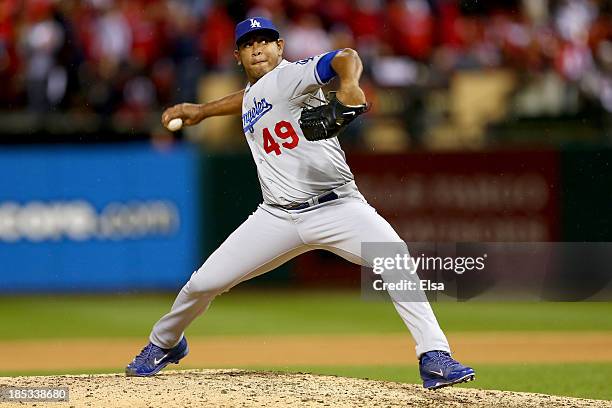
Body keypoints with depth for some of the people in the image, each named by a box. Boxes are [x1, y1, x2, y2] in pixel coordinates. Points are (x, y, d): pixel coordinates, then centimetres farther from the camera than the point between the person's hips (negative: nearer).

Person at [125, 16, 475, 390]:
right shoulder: (253, 92, 14)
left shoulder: (291, 76, -9)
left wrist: (349, 85, -49)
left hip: (337, 206, -6)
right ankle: (165, 343, 32)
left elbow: (346, 57, -28)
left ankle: (435, 358, -28)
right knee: (204, 283, 4)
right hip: (278, 217, 6)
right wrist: (201, 111, 42)